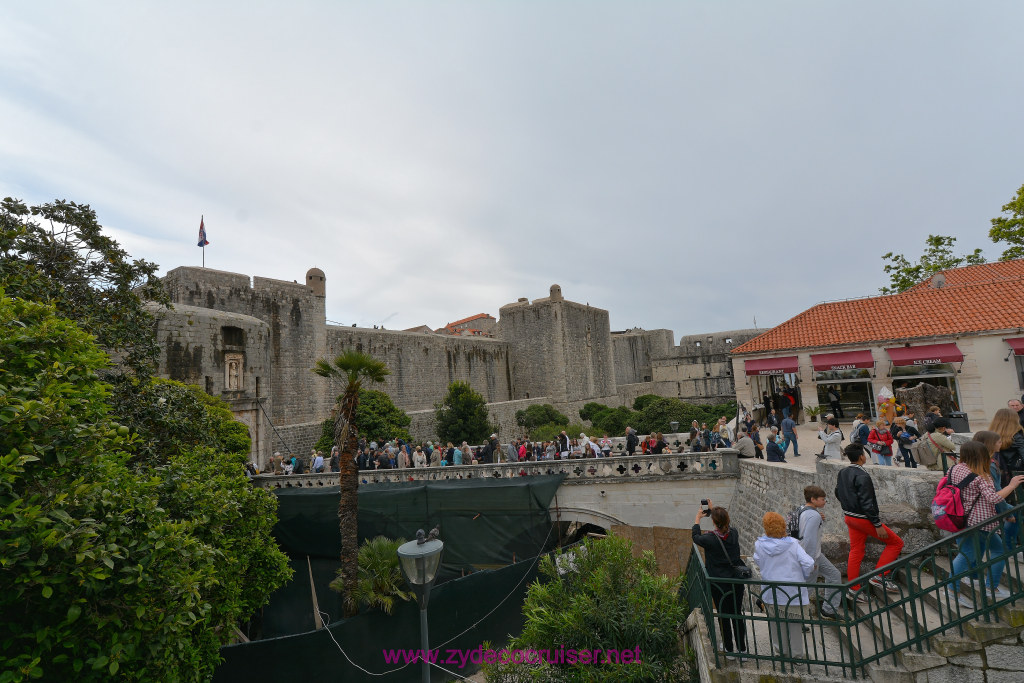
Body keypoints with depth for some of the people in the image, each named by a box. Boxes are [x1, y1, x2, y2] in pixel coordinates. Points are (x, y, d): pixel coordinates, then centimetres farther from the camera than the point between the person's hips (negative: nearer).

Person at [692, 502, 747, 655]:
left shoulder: (710, 538, -19)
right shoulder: (734, 534, -9)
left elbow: (695, 537, 4)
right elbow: (725, 526, 15)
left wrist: (698, 519, 19)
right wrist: (714, 509, 25)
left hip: (719, 583, -4)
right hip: (736, 581, 4)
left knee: (723, 615, 11)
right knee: (737, 613, 16)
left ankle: (729, 648, 24)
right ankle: (742, 648, 24)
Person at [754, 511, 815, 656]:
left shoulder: (759, 545, -10)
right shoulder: (792, 544, -15)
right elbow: (808, 563, -18)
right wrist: (803, 577, 0)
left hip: (771, 592, 1)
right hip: (793, 592, -1)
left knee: (776, 622, 19)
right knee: (794, 623, 17)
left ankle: (781, 649, 33)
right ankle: (795, 652, 28)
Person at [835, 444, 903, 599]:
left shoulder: (842, 473, 5)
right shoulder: (862, 476, -21)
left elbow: (838, 494, 16)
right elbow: (866, 503, -23)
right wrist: (878, 525, -18)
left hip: (849, 516, 8)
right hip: (863, 518, -8)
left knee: (855, 551, 14)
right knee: (896, 542, 7)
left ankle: (854, 589, 17)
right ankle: (879, 576, 4)